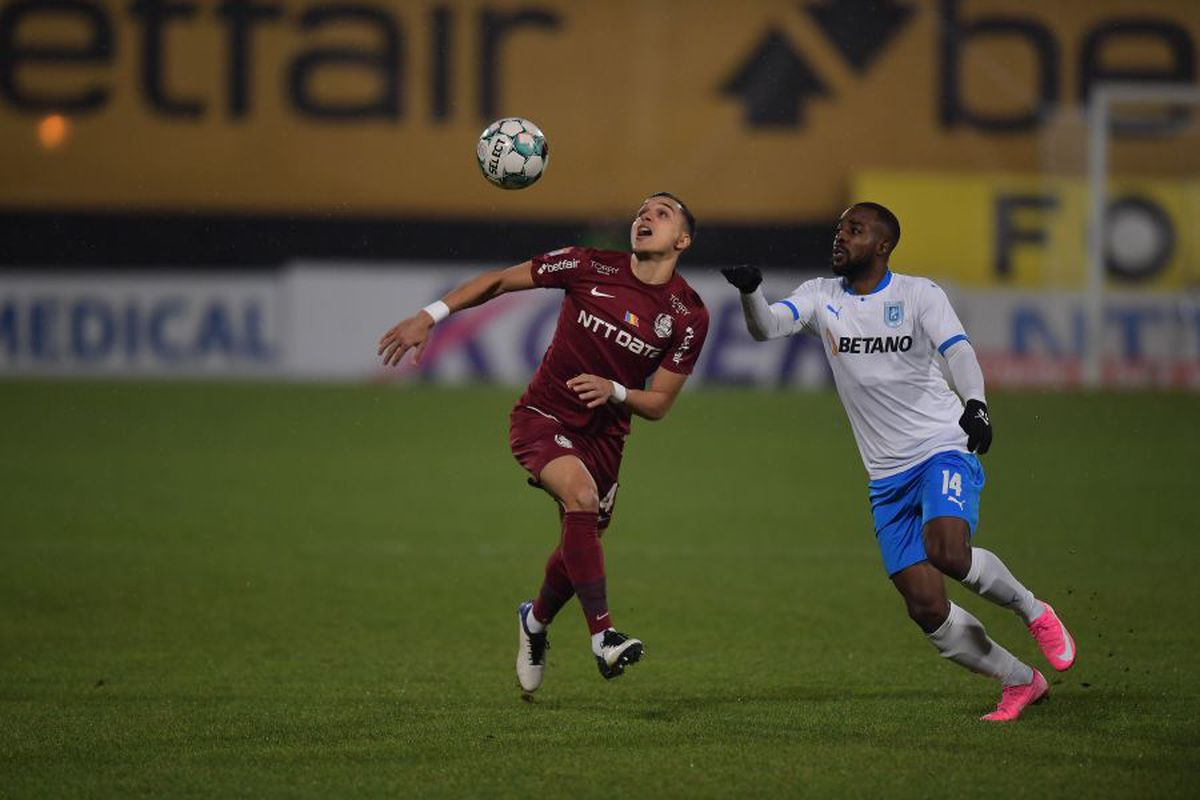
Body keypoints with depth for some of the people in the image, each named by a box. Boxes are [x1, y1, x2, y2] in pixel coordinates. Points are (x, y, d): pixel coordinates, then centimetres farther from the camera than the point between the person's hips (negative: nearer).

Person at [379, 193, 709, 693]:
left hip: (603, 436, 3)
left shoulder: (689, 316, -7)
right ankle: (602, 636, -30)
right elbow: (499, 281, -1)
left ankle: (535, 622, 45)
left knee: (579, 547, 11)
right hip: (542, 418, -3)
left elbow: (658, 404, -3)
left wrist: (614, 390, -23)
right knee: (581, 496, -31)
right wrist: (429, 317, -9)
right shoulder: (589, 267, -11)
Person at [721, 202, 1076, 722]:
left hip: (943, 450, -4)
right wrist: (749, 292, -32)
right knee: (927, 609, -5)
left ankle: (1033, 611, -2)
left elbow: (958, 351, -16)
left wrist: (975, 404, -37)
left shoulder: (919, 294, -3)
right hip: (887, 478, 4)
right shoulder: (822, 298, 6)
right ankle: (1019, 682, 15)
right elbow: (766, 326, -9)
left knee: (948, 552, -31)